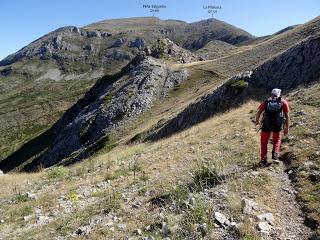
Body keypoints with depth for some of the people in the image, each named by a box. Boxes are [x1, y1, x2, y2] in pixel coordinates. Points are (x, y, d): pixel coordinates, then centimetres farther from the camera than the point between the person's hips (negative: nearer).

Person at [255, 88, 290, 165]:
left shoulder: (266, 102, 9)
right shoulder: (283, 102, 8)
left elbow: (258, 113, 5)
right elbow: (287, 116, 5)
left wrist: (257, 121, 23)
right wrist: (287, 127, 10)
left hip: (266, 125, 0)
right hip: (277, 125, 0)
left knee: (264, 142, 15)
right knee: (277, 139, 27)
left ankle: (263, 159, 15)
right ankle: (275, 154, 15)